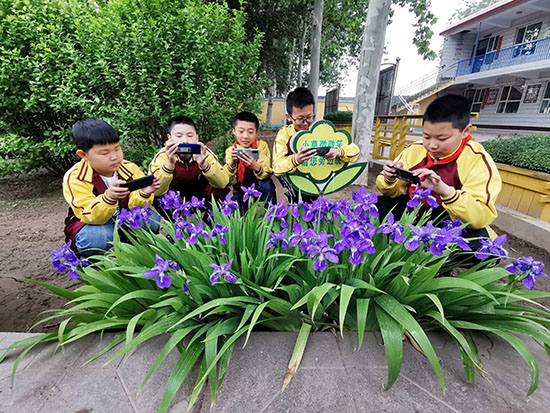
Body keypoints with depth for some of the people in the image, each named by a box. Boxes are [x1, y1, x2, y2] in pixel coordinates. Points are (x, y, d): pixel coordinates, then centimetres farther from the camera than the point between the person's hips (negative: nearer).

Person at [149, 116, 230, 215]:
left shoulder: (205, 153, -20)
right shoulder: (162, 156, -21)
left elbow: (223, 184, -29)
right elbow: (156, 191, -32)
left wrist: (204, 165, -46)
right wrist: (169, 164, -46)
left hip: (200, 195, 1)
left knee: (222, 191, -26)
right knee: (157, 197, -30)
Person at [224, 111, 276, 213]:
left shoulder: (262, 145, -12)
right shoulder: (230, 150, -7)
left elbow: (267, 175, -23)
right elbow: (229, 180, -16)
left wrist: (256, 167, -45)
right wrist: (232, 163, -35)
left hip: (260, 189, -1)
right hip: (241, 191, 1)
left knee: (267, 183, -33)